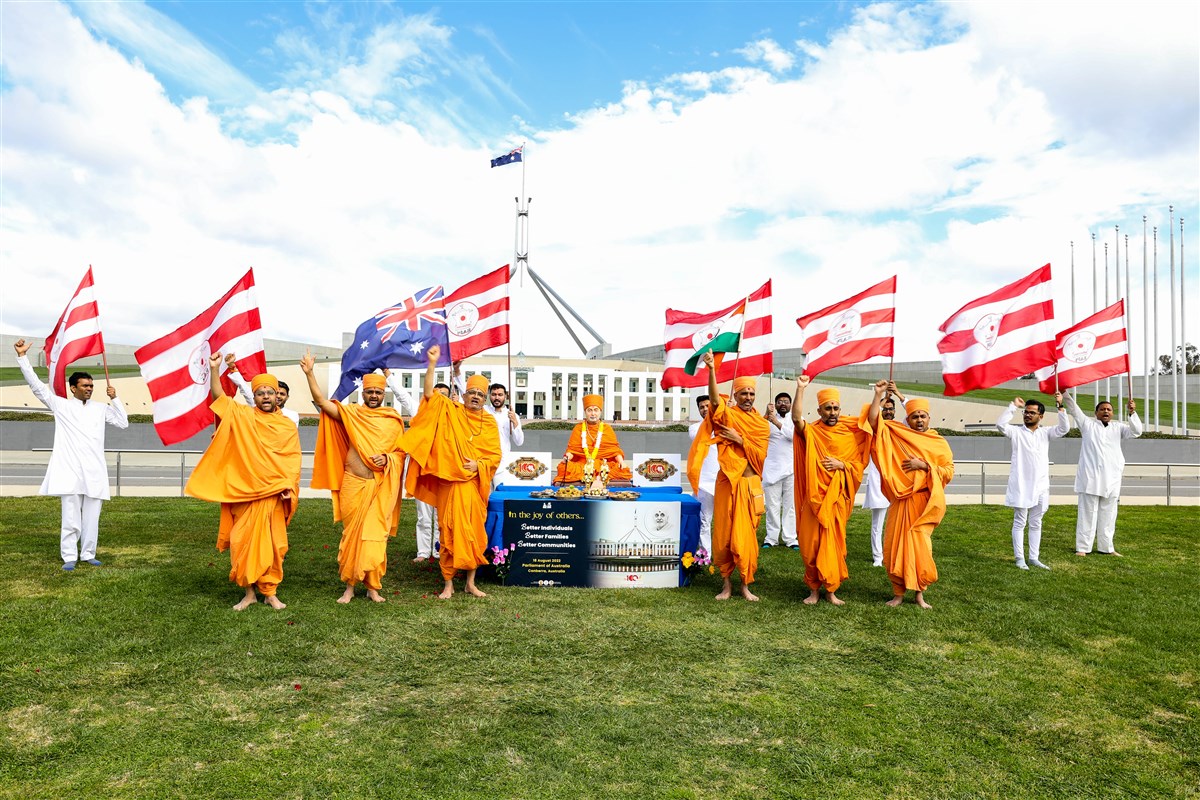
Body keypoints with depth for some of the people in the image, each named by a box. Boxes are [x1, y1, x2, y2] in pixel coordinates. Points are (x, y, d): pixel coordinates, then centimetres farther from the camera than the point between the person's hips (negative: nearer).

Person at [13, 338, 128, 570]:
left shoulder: (100, 409, 16)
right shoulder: (61, 405, 8)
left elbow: (123, 422, 17)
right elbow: (36, 385, 4)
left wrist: (114, 399, 11)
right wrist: (22, 356, -1)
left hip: (94, 471, 3)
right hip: (70, 470, -3)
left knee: (92, 518, 5)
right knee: (71, 517, -3)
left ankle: (88, 554, 14)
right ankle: (69, 557, 4)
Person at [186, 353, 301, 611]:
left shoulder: (288, 426, 6)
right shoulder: (242, 416, 6)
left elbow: (294, 461, 4)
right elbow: (219, 396, -1)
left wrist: (290, 486, -7)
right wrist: (214, 369, -12)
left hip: (273, 495, 0)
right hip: (245, 493, 0)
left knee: (273, 545, 3)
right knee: (244, 542, 1)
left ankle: (270, 593, 14)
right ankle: (249, 591, 14)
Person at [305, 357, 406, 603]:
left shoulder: (394, 420, 6)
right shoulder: (351, 413, 4)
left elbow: (401, 452, 9)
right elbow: (321, 402, -5)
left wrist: (387, 458, -11)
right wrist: (309, 373, -13)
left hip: (382, 487, 0)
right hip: (354, 485, 0)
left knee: (376, 536, 2)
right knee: (352, 534, 6)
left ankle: (373, 587, 14)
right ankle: (349, 586, 16)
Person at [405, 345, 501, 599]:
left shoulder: (489, 422, 8)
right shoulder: (450, 411, 3)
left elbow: (495, 455, 6)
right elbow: (429, 393, -8)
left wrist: (479, 465, -11)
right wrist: (432, 364, -16)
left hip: (476, 485, 2)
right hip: (450, 483, -2)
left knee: (474, 533, 6)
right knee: (450, 533, 0)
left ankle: (471, 582, 18)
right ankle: (448, 584, 10)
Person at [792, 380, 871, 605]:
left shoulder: (850, 434, 7)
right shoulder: (811, 432, 1)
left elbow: (859, 464, 7)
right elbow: (796, 418, -19)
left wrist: (841, 464, -11)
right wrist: (800, 389, -23)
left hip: (838, 497, 1)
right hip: (814, 496, -1)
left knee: (834, 544, 5)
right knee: (811, 544, 2)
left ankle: (831, 590, 17)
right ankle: (814, 589, 15)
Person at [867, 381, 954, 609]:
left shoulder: (939, 443, 6)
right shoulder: (895, 436, 7)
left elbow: (948, 471, 2)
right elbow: (873, 422, -3)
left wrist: (924, 465, -11)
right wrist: (879, 395, -7)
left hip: (924, 503, -1)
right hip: (900, 502, 1)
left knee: (919, 547, -5)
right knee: (894, 546, 0)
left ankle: (919, 593, 11)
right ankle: (898, 593, 12)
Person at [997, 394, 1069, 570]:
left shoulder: (1045, 433, 9)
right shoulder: (1016, 432, -1)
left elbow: (1065, 428, -2)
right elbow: (1000, 424, -17)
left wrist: (1060, 407, -10)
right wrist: (1013, 405, -16)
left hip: (1040, 486, 4)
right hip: (1021, 485, -4)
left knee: (1036, 524, 11)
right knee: (1019, 523, 1)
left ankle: (1034, 558, 19)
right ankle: (1019, 558, 6)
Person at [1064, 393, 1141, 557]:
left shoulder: (1117, 427, 16)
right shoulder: (1088, 424, 9)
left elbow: (1136, 432, 2)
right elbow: (1074, 408, -1)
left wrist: (1132, 413, -13)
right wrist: (1064, 392, -14)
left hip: (1111, 480, 3)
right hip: (1090, 478, -3)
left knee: (1108, 514, 9)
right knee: (1087, 513, -2)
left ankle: (1106, 547, 19)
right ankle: (1082, 547, 0)